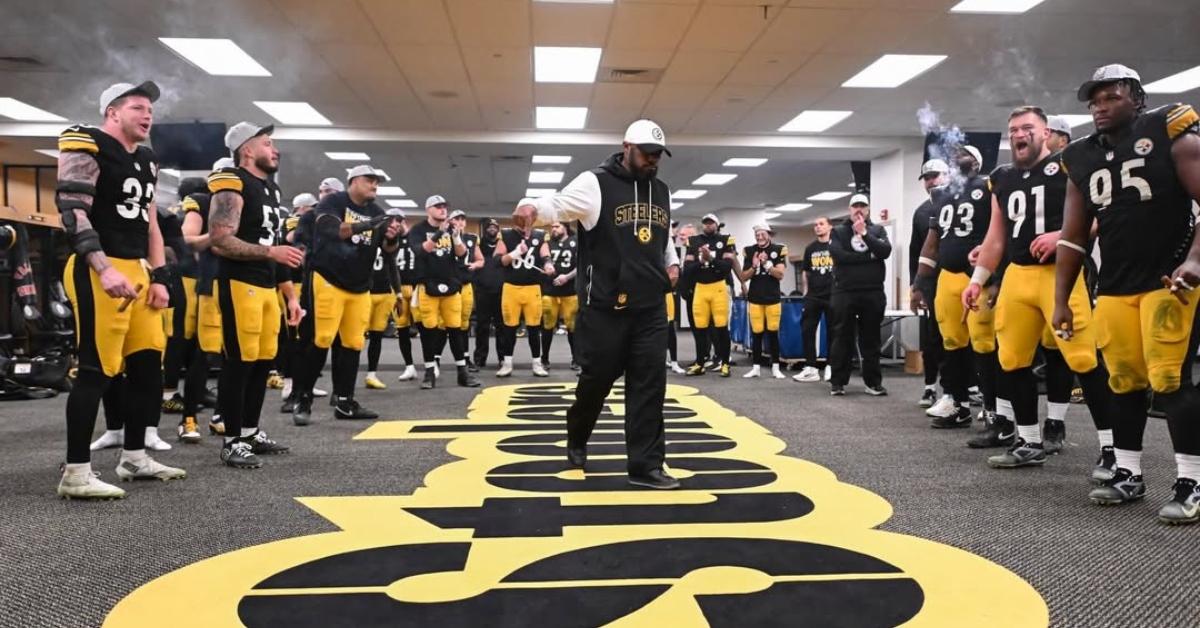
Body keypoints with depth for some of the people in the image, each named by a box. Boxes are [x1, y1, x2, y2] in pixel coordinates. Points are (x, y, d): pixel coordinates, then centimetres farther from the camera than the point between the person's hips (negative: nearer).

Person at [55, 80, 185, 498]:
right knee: (96, 370, -9)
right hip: (98, 272, -9)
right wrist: (105, 270, -24)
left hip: (137, 270, 9)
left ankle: (134, 458, 21)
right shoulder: (86, 147, -6)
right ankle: (76, 473, -2)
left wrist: (159, 277, 13)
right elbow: (73, 213, -15)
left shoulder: (146, 162, 20)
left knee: (148, 366, 10)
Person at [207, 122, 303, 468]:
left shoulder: (271, 189, 19)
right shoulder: (233, 186, -10)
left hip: (267, 285, 9)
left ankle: (251, 432, 24)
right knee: (239, 362, -5)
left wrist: (289, 294, 20)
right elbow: (219, 242, -19)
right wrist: (270, 252, -20)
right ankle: (232, 441, 4)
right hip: (239, 284, -9)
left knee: (263, 361, 12)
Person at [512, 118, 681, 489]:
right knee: (597, 379, 5)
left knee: (649, 384, 1)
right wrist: (532, 208, -37)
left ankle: (646, 465, 7)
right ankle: (577, 439, 33)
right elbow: (557, 205, -15)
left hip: (651, 308, 5)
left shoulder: (661, 191, 16)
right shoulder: (595, 183, -4)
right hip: (604, 307, -5)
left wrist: (672, 263, 10)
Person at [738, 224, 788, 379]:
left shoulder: (779, 250, -1)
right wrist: (753, 266, -14)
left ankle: (775, 367, 9)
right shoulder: (749, 251, 4)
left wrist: (766, 263, -19)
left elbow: (780, 274, -8)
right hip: (754, 299, 1)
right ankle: (756, 367, 9)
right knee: (757, 333, 3)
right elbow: (743, 277, 3)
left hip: (773, 298, -1)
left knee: (773, 333, 2)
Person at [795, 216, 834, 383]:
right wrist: (805, 291, 10)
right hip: (813, 296, 4)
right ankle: (811, 368, 4)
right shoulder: (810, 248, 11)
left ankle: (831, 366, 14)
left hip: (833, 295, -4)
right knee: (807, 330, -1)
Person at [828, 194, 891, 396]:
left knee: (871, 338, 6)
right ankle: (837, 382, 7)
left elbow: (885, 251, -7)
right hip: (845, 292, -1)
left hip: (873, 293, 1)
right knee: (843, 338, 2)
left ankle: (873, 381, 12)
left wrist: (864, 234, -11)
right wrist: (869, 256, -8)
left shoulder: (878, 230, 12)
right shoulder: (838, 231, 8)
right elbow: (838, 255, -10)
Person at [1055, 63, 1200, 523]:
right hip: (1114, 287, 5)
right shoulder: (1081, 158, 11)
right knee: (1124, 382, 8)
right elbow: (1073, 238, 14)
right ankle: (1128, 475, 17)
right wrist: (1061, 299, 12)